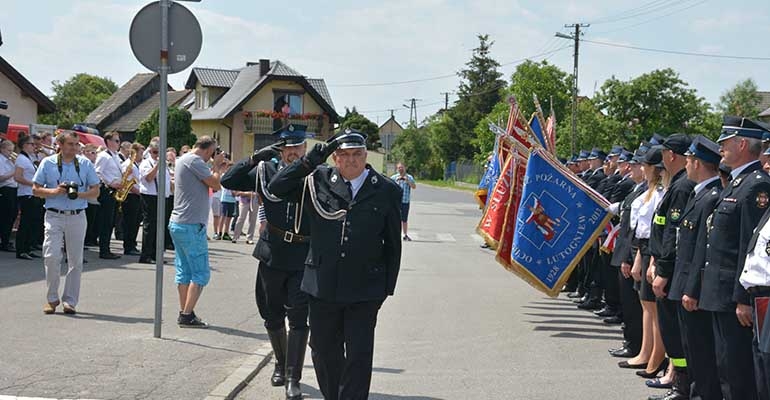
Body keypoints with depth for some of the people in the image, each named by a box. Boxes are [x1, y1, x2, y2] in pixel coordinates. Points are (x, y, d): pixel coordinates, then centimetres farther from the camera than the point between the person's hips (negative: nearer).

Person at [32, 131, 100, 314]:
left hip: (77, 217, 2)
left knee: (75, 260, 3)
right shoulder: (48, 163, 4)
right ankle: (52, 299, 6)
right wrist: (54, 191, -12)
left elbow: (95, 191, 8)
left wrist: (79, 194, -11)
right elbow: (35, 189, 5)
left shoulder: (86, 164, 7)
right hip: (54, 216, -1)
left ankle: (70, 301, 12)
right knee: (52, 257, -10)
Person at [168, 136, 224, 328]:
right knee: (201, 273, -5)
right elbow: (216, 184, -14)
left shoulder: (183, 159, 18)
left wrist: (215, 166, 12)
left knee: (184, 271, 11)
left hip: (178, 224, 10)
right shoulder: (194, 160, -14)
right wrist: (217, 165, 0)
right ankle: (187, 315, -7)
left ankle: (184, 313, 13)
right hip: (191, 226, -10)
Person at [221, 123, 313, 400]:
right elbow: (228, 182, -2)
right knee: (272, 317, 15)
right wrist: (256, 158, -12)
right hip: (272, 255, 3)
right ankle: (281, 364, 36)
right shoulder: (267, 170, 3)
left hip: (303, 258, -2)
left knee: (298, 318, -6)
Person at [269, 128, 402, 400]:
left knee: (359, 355, -2)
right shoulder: (319, 181, 2)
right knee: (324, 351, 14)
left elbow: (393, 244, 5)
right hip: (323, 286, 2)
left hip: (364, 291, -2)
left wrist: (387, 288, 3)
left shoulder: (386, 191, 0)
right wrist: (310, 160, -12)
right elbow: (276, 188, -4)